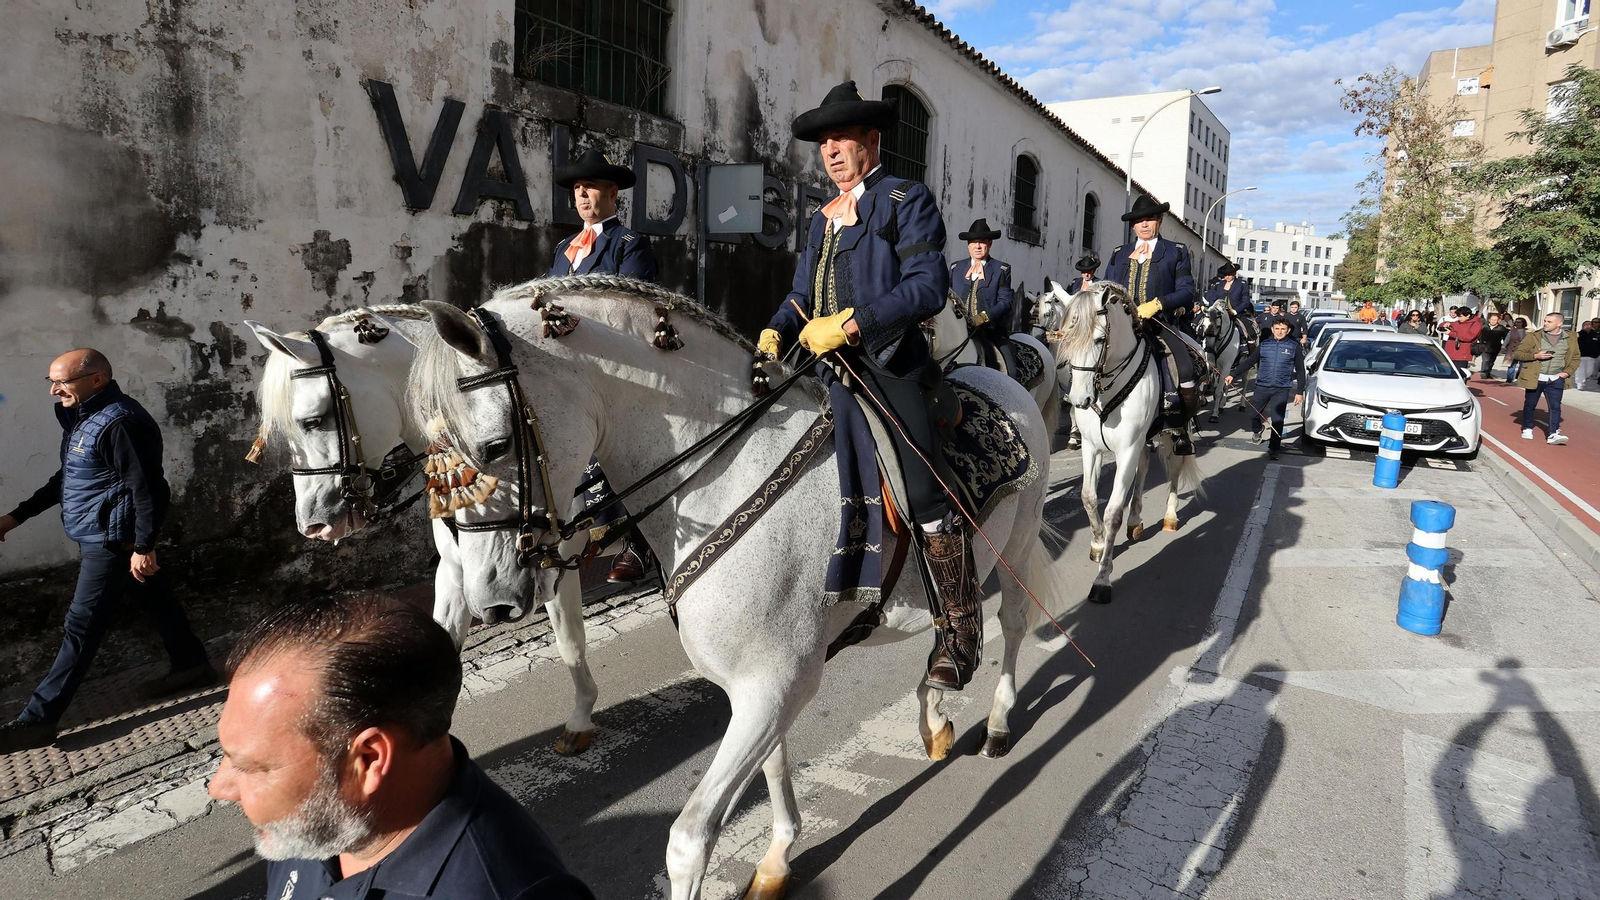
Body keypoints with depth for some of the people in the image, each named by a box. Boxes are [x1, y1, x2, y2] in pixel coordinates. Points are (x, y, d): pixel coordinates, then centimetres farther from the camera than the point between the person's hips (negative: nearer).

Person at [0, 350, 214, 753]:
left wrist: (144, 546, -24)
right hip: (101, 539, 10)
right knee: (155, 602, 19)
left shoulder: (119, 423, -22)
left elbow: (147, 488, -24)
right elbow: (66, 479, 23)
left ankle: (37, 720, 3)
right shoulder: (83, 418, 11)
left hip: (112, 542, -10)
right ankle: (191, 666, 32)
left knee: (81, 628, -4)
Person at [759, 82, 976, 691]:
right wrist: (776, 331, -2)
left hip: (888, 364, -7)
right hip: (828, 367, 8)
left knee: (922, 492, -13)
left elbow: (928, 285, -14)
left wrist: (852, 321, -21)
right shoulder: (822, 218, 22)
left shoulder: (908, 201, 0)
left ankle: (961, 627, 0)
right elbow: (801, 294, 19)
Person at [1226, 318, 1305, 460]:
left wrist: (1300, 391, 0)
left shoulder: (1294, 347, 0)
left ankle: (1273, 448, 7)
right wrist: (1233, 374, -4)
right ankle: (1256, 432, 38)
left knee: (1277, 420, -3)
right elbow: (1249, 362, 6)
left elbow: (1300, 370, 4)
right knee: (1254, 414, 6)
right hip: (1262, 387, 2)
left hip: (1281, 389, -2)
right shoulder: (1264, 344, 5)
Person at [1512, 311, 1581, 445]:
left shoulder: (1571, 338, 4)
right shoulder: (1534, 336, -4)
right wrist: (1535, 356, -17)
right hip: (1535, 378, -1)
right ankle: (1527, 429, 26)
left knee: (1555, 406, -5)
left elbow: (1575, 358, 13)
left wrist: (1568, 372, -1)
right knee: (1530, 405, 10)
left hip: (1556, 380, 1)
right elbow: (1518, 353, -2)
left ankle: (1553, 434, -7)